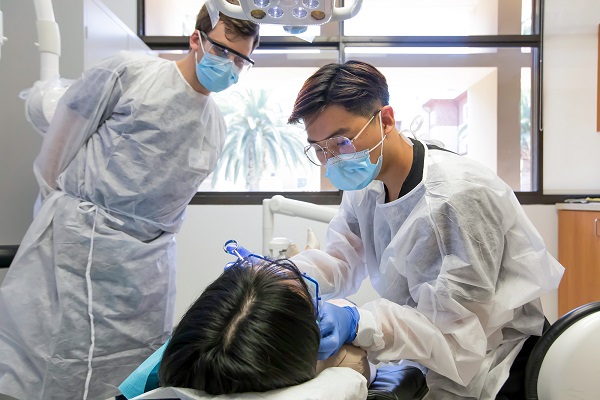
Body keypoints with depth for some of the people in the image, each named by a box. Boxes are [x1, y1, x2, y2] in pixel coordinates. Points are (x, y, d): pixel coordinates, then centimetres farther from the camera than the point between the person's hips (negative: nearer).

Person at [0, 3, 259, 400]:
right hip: (78, 237, -4)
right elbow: (62, 138, 1)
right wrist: (66, 206, 6)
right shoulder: (130, 72, -5)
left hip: (147, 262, 5)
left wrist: (154, 233, 12)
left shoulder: (216, 127, 12)